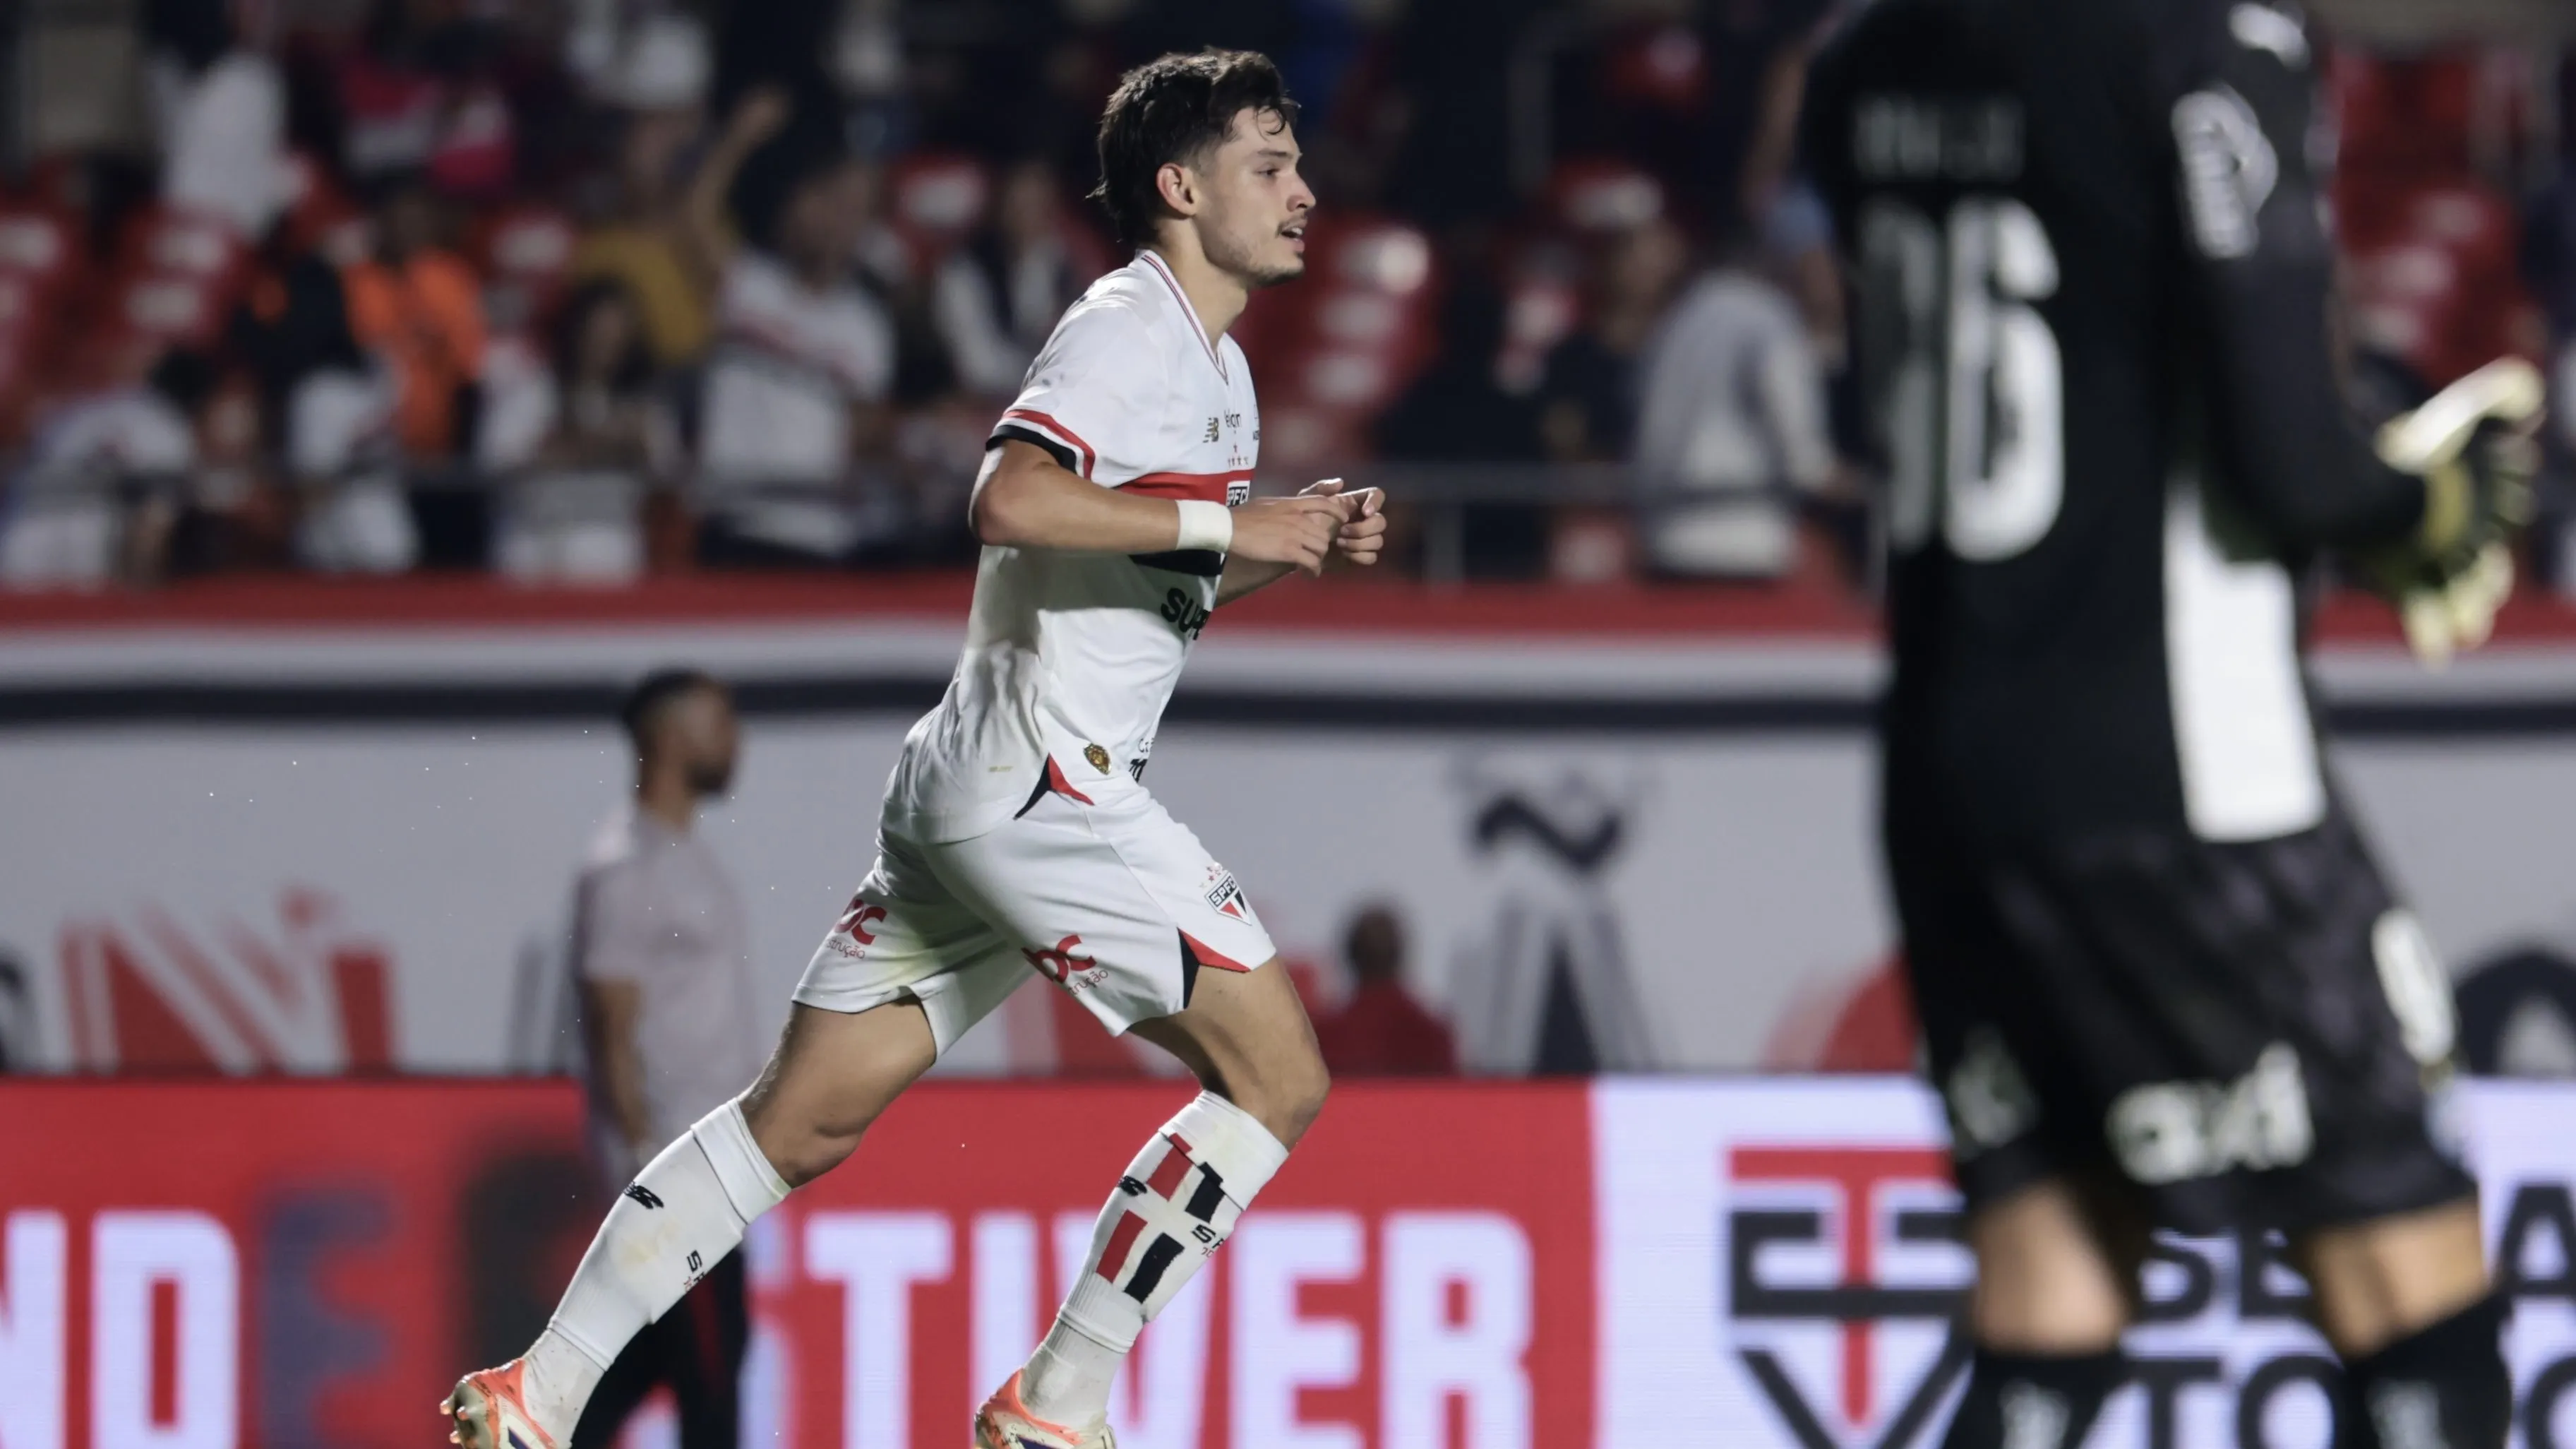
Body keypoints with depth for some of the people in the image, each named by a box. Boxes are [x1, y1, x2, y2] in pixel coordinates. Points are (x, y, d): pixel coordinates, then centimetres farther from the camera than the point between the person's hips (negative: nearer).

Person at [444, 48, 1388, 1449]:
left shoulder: (1219, 369, 20)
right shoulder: (1124, 330, -11)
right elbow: (1011, 500, -27)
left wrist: (1301, 542, 14)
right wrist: (1228, 523, -22)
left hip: (975, 785, 10)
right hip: (1038, 779, -10)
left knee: (800, 1123, 10)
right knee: (1276, 1076, -7)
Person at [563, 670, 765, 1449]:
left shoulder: (689, 854, 15)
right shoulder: (625, 868, -14)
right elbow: (614, 1028, -17)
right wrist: (648, 1158, -20)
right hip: (672, 1153, -9)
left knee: (647, 1351, 12)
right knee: (708, 1355, -6)